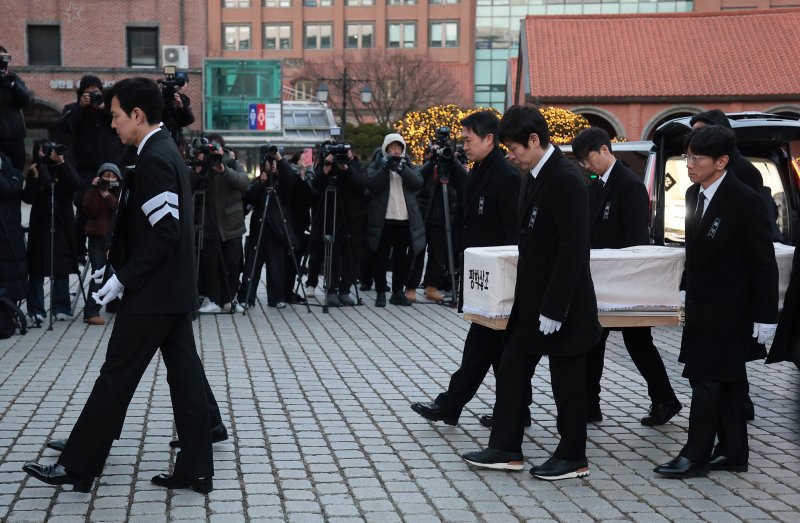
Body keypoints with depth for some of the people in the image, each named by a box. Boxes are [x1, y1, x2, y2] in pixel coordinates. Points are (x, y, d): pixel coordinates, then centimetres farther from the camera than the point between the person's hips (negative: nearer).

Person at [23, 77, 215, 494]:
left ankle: (77, 467, 9)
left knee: (116, 378, -1)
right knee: (184, 376, 8)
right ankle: (195, 470, 12)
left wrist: (124, 278, -18)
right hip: (175, 288, 10)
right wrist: (117, 264, 15)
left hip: (152, 294, -10)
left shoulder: (153, 160, -17)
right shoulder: (166, 152, 14)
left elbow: (165, 232, -23)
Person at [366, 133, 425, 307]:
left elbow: (418, 183, -5)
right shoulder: (377, 166, 5)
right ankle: (380, 293, 7)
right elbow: (373, 186, -11)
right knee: (380, 257, 0)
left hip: (405, 220, 3)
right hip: (383, 220, -3)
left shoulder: (408, 166, 13)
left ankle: (398, 292, 16)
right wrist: (385, 168, -21)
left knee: (401, 258, 8)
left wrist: (402, 168, -16)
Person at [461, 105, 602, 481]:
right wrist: (525, 297, 14)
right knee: (511, 369, 12)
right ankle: (505, 449, 21)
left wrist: (553, 309, -22)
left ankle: (573, 457, 17)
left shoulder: (566, 180, -19)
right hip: (531, 301, 9)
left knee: (566, 381, 4)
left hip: (561, 304, -9)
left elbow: (573, 249, -23)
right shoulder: (533, 176, 10)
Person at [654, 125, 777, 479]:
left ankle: (695, 456, 3)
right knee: (726, 382, 14)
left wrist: (765, 316, -15)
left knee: (707, 381, -5)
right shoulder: (694, 194, 5)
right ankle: (733, 452, 22)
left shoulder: (745, 200, -18)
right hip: (702, 304, 8)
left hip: (728, 308, -8)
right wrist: (687, 288, 16)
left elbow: (763, 262, -15)